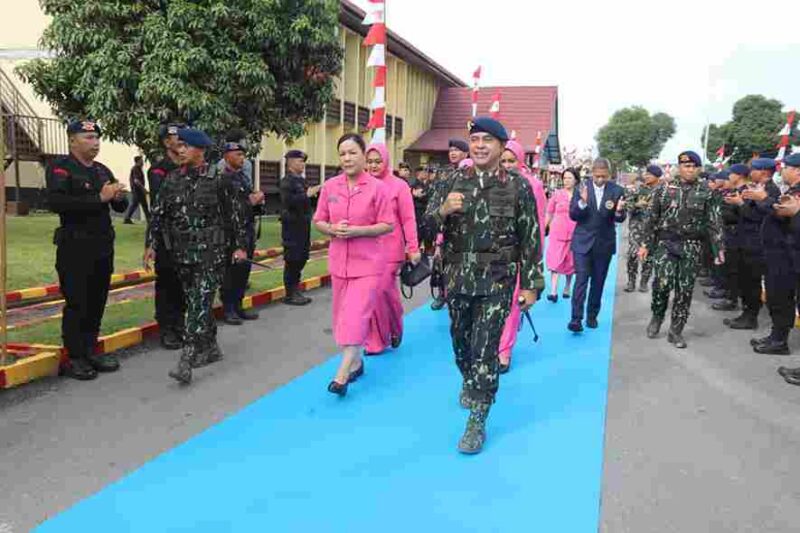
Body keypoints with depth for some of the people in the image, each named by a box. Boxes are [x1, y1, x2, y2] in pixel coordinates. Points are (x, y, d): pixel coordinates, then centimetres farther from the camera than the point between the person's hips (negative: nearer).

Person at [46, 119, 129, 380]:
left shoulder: (102, 170, 15)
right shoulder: (60, 168, -6)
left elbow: (121, 207, 19)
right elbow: (56, 202, -22)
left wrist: (119, 197, -6)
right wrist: (99, 198, -23)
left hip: (103, 246, 7)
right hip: (74, 247, -6)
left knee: (97, 301, 10)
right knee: (76, 303, -3)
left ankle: (90, 351, 22)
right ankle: (74, 358, 8)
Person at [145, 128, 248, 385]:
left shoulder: (218, 179, -6)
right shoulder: (172, 179, 6)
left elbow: (235, 214, -1)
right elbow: (158, 214, 9)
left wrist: (240, 245, -2)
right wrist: (152, 244, 2)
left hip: (211, 251, -5)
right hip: (182, 253, 5)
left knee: (200, 304, -10)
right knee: (194, 302, 13)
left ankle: (186, 361, -12)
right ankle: (210, 347, 30)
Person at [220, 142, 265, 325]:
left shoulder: (244, 177, 15)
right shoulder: (222, 179, -10)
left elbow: (254, 207, 19)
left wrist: (258, 202, -2)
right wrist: (250, 202, -15)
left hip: (248, 232, 8)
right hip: (231, 233, -7)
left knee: (244, 270, 12)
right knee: (231, 272, -1)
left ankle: (238, 306, 22)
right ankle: (228, 309, 10)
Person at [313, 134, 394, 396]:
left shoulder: (377, 187, -9)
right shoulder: (329, 186, 2)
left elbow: (388, 225, -8)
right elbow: (318, 221, 9)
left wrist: (357, 231, -19)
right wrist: (332, 229, -13)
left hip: (367, 262, -5)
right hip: (339, 261, 5)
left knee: (356, 317, -10)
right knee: (342, 316, 14)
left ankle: (342, 375, -6)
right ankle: (356, 362, 32)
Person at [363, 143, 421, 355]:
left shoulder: (399, 186, -1)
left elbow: (408, 219, -2)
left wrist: (413, 248, -5)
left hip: (390, 249, -3)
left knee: (385, 289, -6)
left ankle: (395, 327, 23)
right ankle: (375, 340, 19)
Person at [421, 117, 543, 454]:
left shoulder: (518, 186, -5)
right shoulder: (453, 182, 2)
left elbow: (531, 238, -4)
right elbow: (428, 228, 3)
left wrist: (531, 284, -6)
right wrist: (443, 210, -19)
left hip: (497, 280, -3)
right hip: (457, 277, 4)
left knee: (485, 349, -4)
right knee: (460, 340, 19)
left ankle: (477, 421, 8)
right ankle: (469, 382, 49)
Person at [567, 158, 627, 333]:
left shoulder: (617, 191, -1)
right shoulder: (581, 189, -3)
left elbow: (620, 219, -1)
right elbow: (573, 215, -6)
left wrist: (619, 210, -24)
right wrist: (583, 202, -24)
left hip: (604, 243, 2)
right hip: (583, 241, -2)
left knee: (598, 282, 10)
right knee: (581, 279, -10)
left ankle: (592, 316, 23)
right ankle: (576, 318, -11)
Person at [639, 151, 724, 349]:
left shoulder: (705, 193, 5)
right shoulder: (664, 189, 3)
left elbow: (714, 223, 4)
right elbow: (652, 218, 5)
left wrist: (719, 248, -4)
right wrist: (646, 244, 1)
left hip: (692, 247, 1)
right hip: (665, 243, -1)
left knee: (685, 289, 2)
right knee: (662, 283, -14)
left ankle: (676, 331, 13)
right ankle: (657, 315, 15)